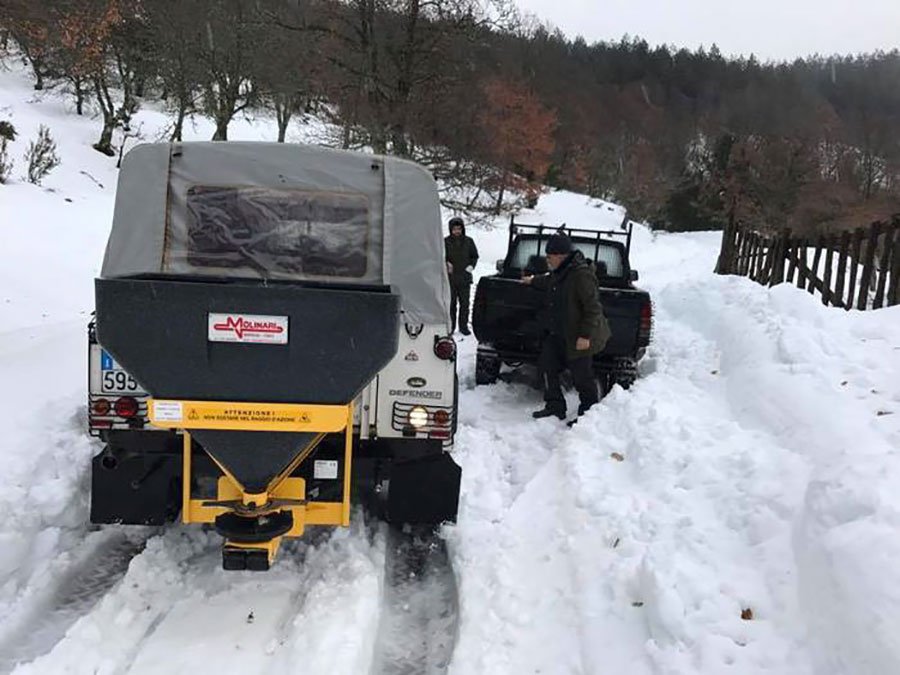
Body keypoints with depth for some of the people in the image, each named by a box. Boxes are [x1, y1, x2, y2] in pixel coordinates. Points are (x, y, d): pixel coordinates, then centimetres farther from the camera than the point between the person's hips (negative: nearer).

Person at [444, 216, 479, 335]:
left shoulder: (468, 241, 6)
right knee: (451, 303, 1)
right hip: (450, 277, -2)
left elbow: (475, 256, 15)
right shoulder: (446, 242, 0)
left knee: (464, 303, 6)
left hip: (465, 278, 2)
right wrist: (446, 264, -12)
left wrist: (471, 266, 0)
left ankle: (463, 326, 15)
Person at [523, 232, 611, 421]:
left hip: (577, 337, -9)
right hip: (556, 334, 10)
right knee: (547, 367, 13)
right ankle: (555, 407, 26)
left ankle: (589, 412, 16)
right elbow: (549, 281, 34)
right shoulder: (559, 272, 8)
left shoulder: (581, 275, -22)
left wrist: (586, 335, -24)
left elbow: (593, 308, -22)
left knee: (582, 377, 0)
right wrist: (533, 281, 51)